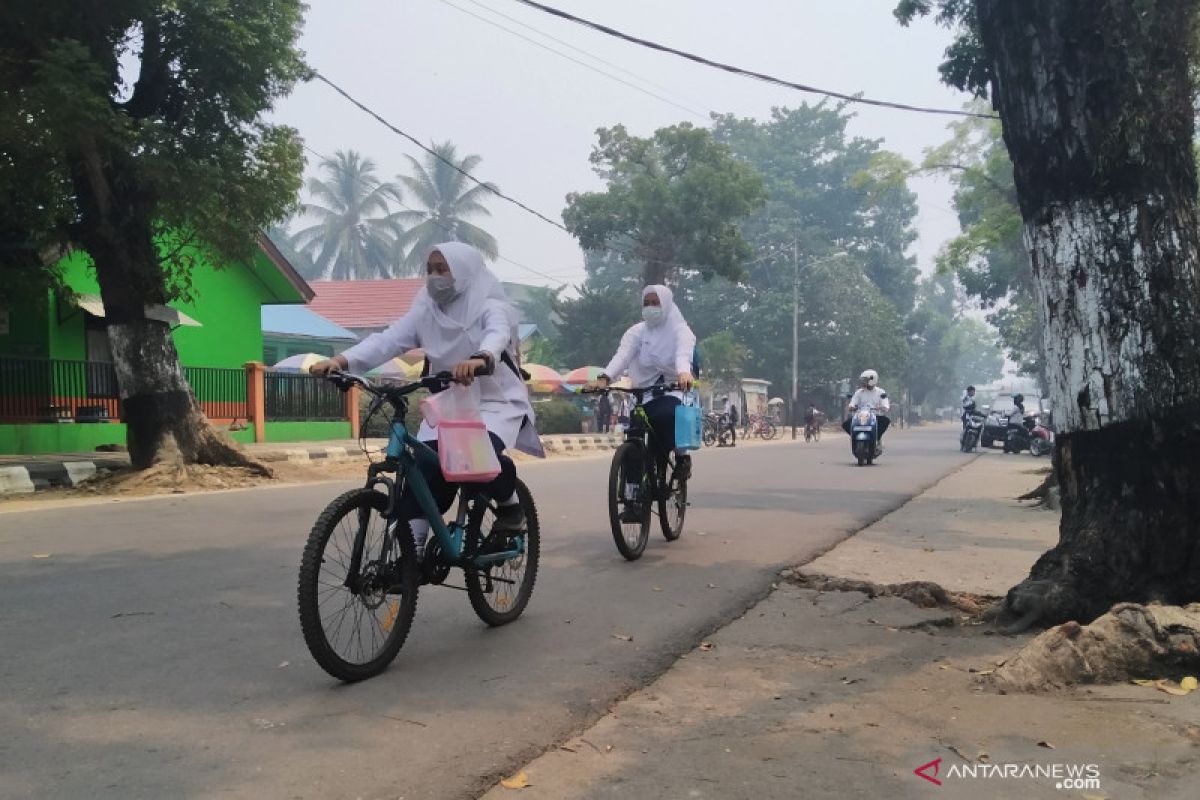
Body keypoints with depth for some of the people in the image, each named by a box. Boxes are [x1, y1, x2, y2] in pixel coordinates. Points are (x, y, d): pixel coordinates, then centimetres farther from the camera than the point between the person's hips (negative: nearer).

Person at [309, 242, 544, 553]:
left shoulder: (491, 308, -12)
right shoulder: (425, 312, 2)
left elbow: (498, 335, -35)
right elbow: (387, 339, -12)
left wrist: (480, 359, -60)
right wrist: (341, 360, -31)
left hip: (496, 402, -4)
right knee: (423, 474, -14)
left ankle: (510, 504, -2)